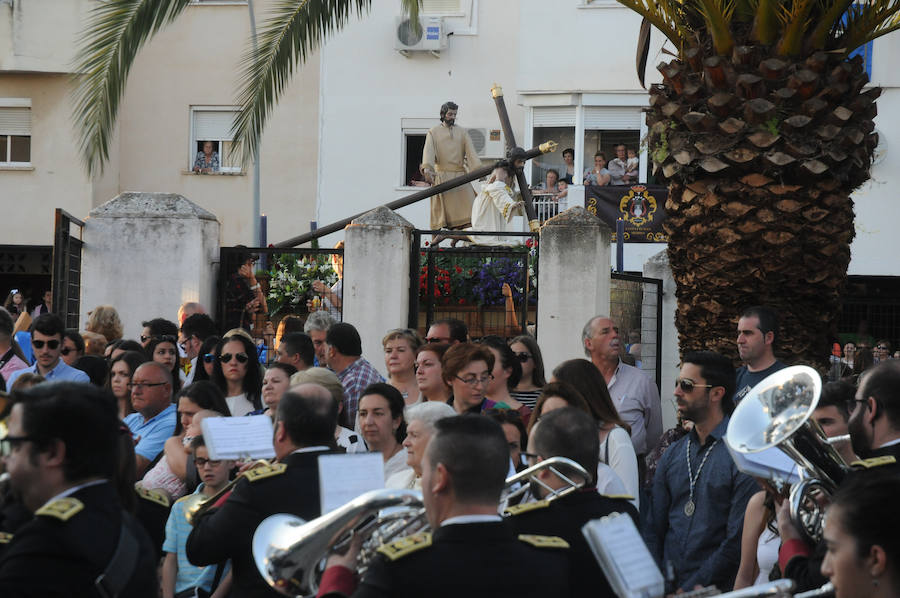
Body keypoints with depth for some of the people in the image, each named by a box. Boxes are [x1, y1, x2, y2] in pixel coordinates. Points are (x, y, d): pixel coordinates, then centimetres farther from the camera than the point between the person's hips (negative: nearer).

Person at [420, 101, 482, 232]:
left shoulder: (463, 133, 14)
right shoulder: (433, 132, 9)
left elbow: (471, 152, 0)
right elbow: (428, 151, -8)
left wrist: (478, 170, -17)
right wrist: (427, 168, -28)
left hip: (460, 176, 2)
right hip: (440, 177, -2)